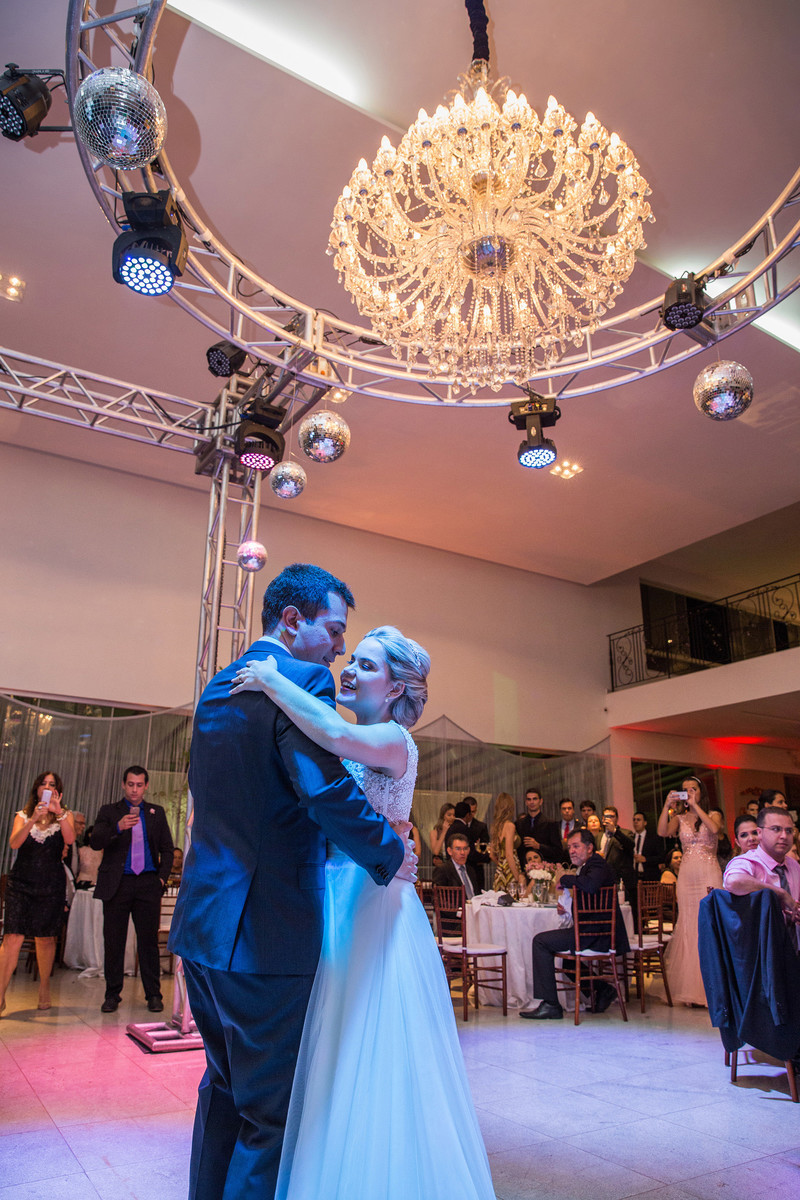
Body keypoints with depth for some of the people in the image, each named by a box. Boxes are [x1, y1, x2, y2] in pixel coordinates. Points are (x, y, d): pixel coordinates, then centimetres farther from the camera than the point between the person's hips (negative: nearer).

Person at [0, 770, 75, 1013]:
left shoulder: (64, 816, 7)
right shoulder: (23, 815, 9)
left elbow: (70, 840, -12)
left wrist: (58, 812, -22)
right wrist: (33, 819, -22)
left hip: (51, 884, 0)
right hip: (21, 881, 0)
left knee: (46, 938, 5)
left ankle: (44, 989, 18)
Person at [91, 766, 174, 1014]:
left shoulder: (157, 812, 13)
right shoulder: (109, 811, 8)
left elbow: (167, 848, 15)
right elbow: (95, 842, -6)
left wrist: (162, 877, 3)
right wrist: (118, 828, -23)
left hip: (148, 884, 1)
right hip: (117, 884, 0)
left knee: (149, 940, 1)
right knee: (113, 941, 3)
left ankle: (153, 994, 8)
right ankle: (112, 995, 15)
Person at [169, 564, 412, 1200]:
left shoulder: (218, 687, 12)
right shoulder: (304, 679, -15)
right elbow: (328, 790, -26)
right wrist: (391, 851, -9)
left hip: (202, 920, 9)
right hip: (265, 931, -9)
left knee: (225, 1084, 26)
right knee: (270, 1110, 8)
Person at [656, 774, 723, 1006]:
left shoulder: (712, 815, 6)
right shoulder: (679, 818, 10)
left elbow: (714, 829, -17)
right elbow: (662, 832, -8)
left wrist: (695, 805, -13)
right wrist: (667, 805, -12)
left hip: (710, 875, -2)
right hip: (687, 876, 2)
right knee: (688, 928, 3)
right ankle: (693, 988, 9)